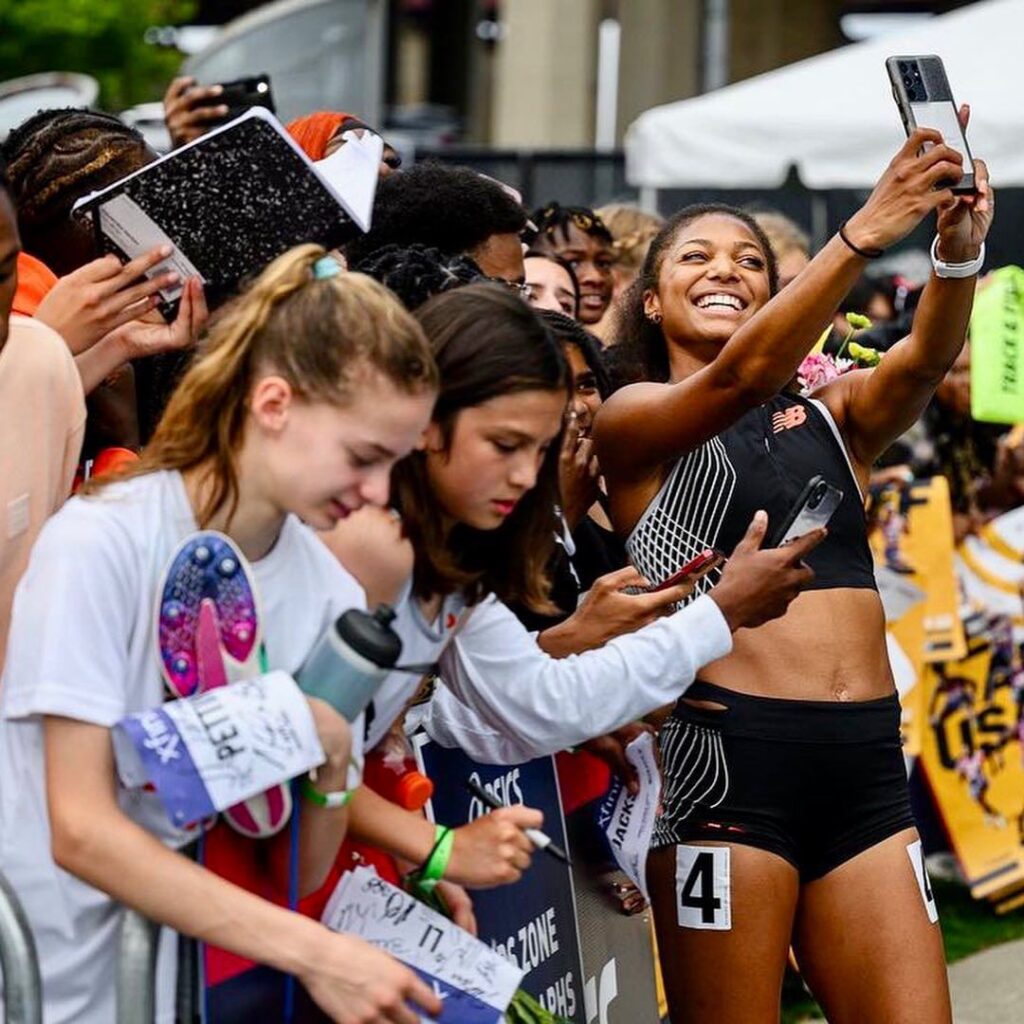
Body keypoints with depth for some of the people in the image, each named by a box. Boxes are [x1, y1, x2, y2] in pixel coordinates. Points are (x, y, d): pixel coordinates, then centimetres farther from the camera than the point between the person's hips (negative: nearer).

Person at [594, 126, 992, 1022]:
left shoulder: (835, 416, 17)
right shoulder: (632, 419, 5)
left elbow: (925, 361, -3)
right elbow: (738, 378, -15)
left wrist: (960, 250, -24)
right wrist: (864, 233, -25)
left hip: (866, 762, 4)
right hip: (729, 755, -4)